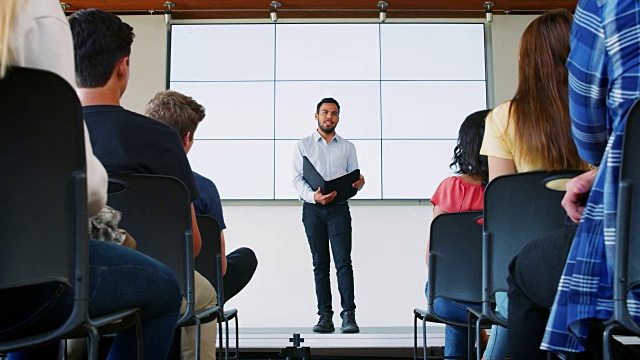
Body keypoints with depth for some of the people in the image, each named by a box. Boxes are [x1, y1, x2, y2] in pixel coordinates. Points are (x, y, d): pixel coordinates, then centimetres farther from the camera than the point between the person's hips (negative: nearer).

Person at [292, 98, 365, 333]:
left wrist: (359, 183, -15)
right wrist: (313, 196, -18)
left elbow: (354, 178, 10)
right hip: (313, 209, 0)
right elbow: (298, 179, 0)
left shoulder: (347, 147, 13)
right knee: (320, 263, 3)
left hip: (339, 208, 0)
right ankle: (325, 316, 7)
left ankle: (349, 315, -8)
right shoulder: (303, 145, 9)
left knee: (343, 261, -9)